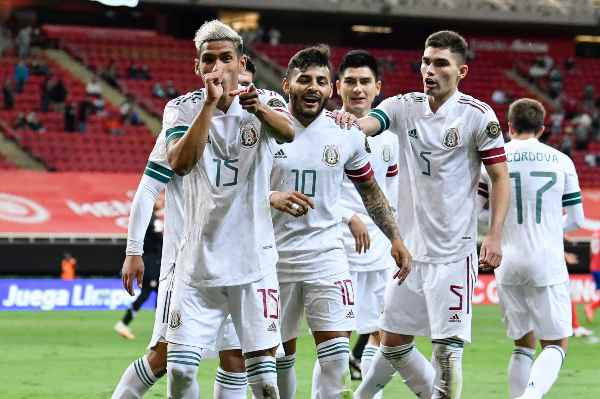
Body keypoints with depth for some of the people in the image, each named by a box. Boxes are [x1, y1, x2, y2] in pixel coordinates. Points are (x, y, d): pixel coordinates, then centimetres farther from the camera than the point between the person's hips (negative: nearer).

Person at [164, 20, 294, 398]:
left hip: (254, 262, -1)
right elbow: (180, 163, -17)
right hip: (199, 263, 1)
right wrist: (210, 103, -24)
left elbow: (287, 132, -25)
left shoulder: (265, 102, -1)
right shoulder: (183, 109, 1)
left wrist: (259, 109, -47)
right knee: (180, 368, -3)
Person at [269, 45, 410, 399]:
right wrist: (271, 198, -21)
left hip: (325, 253, 1)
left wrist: (395, 238, 10)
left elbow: (370, 190, 16)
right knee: (281, 354, 7)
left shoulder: (347, 134, 2)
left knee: (336, 351, -11)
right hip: (274, 256, -1)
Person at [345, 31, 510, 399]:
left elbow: (501, 178, -3)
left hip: (454, 253, -5)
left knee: (447, 347, -8)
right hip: (410, 246, 5)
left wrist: (495, 236, -13)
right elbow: (367, 124, -14)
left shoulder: (478, 115, -6)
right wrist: (348, 120, -37)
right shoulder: (405, 107, 5)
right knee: (393, 342, 10)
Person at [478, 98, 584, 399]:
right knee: (555, 346, 2)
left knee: (523, 345, 15)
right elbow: (576, 220, 8)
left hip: (508, 263, 2)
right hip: (548, 262, -1)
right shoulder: (561, 161, 3)